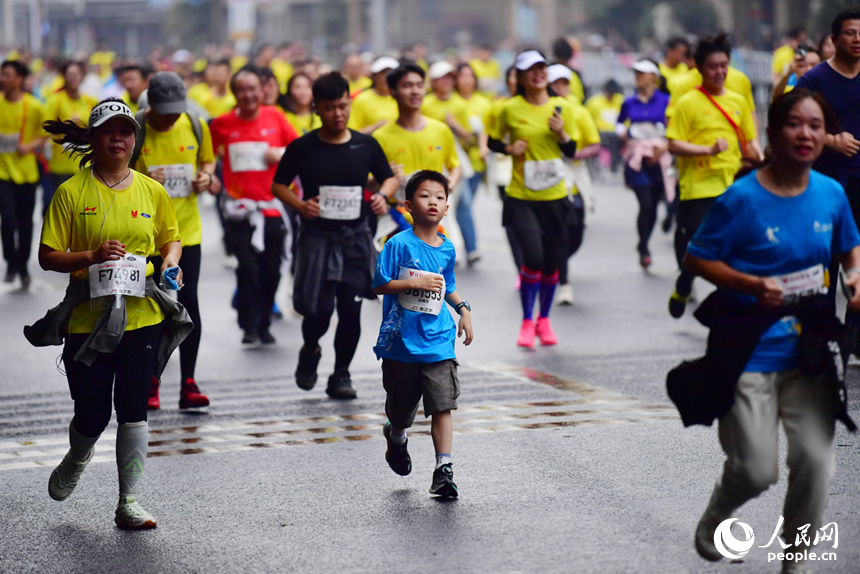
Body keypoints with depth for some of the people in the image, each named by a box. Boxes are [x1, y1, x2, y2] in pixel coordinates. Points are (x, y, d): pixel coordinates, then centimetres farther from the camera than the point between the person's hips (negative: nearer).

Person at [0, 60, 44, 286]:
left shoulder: (34, 106, -5)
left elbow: (44, 134, 4)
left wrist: (31, 145, -13)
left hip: (26, 171, 0)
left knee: (25, 222, 9)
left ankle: (23, 266, 27)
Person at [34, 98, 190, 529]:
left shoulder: (152, 192, 6)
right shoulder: (72, 192, -2)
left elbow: (171, 237, 22)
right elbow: (48, 256, -2)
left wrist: (170, 260, 0)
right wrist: (92, 257, -18)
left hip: (142, 316, 2)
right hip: (87, 318, -1)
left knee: (133, 409, -3)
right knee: (92, 414, 4)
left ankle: (128, 503, 5)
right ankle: (76, 459, 39)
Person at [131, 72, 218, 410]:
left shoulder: (196, 126, 0)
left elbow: (208, 160, 16)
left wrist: (206, 176, -6)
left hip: (186, 229, 1)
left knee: (188, 302, -4)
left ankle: (188, 384, 3)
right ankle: (150, 382, 19)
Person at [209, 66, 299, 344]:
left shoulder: (275, 117, 2)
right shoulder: (222, 123, 0)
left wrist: (282, 153, -9)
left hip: (271, 205, 2)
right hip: (240, 207, -2)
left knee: (271, 270, 7)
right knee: (248, 268, -9)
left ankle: (264, 324, 21)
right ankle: (249, 326, 1)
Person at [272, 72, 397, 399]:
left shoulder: (366, 145, 3)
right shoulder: (302, 148, -3)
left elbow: (389, 178, 14)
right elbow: (278, 185, 6)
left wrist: (383, 196, -8)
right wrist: (300, 205, -12)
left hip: (356, 237, 2)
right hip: (317, 236, -2)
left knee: (351, 308, 0)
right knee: (318, 310, -6)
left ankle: (341, 375, 17)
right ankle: (310, 352, 28)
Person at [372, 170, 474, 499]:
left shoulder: (447, 250, 7)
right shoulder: (399, 245, -9)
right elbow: (379, 286, -11)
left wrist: (463, 309, 9)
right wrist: (416, 283, -19)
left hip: (438, 343, 3)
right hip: (401, 340, -3)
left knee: (442, 405, -11)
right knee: (401, 409, 13)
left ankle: (443, 469, -10)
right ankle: (396, 437, 46)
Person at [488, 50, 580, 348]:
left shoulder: (562, 108, 2)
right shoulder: (510, 109, -3)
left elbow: (572, 150, 8)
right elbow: (493, 142, 9)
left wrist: (562, 134, -12)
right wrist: (509, 148, -11)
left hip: (554, 197, 3)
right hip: (521, 197, -3)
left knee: (552, 261, 7)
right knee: (533, 256, -16)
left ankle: (544, 320, 27)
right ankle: (527, 322, 2)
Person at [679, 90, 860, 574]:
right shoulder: (743, 199, -13)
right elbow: (697, 258, -8)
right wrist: (753, 285, -21)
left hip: (808, 350, 4)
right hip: (751, 354, -4)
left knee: (816, 459, -1)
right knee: (757, 470, -2)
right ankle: (715, 517, 32)